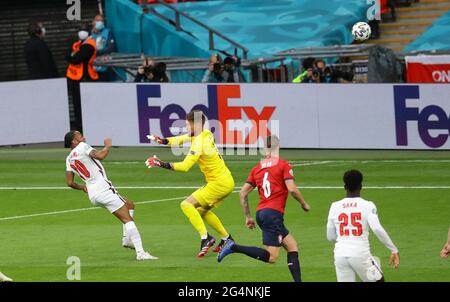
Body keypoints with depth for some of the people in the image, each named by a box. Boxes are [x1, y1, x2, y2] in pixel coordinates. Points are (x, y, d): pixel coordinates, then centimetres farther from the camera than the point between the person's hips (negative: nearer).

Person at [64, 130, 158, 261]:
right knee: (128, 220, -10)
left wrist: (82, 187, 32)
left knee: (130, 205, 24)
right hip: (103, 188, -8)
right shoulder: (82, 147, -6)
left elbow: (70, 183, 15)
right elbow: (100, 156, -22)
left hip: (92, 195, 9)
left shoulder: (69, 159, 15)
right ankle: (140, 252, -22)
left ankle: (126, 239, 9)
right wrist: (107, 146, -4)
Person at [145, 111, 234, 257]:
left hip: (219, 183, -9)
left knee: (187, 204, -13)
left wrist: (161, 164, -25)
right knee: (202, 210, 23)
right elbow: (183, 138, 20)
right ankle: (226, 239, 27)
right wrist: (163, 141, 7)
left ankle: (205, 237, -21)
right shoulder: (207, 134, 7)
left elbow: (185, 166, -27)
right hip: (227, 181, 9)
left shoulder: (199, 143, -20)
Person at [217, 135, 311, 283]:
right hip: (274, 214, -8)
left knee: (292, 246, 15)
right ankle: (234, 247, -21)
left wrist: (248, 216, 20)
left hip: (261, 213, 8)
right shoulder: (283, 165, -2)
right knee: (271, 257, -10)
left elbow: (243, 193, 11)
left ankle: (298, 281, 8)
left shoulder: (257, 168, 14)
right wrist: (304, 204, 6)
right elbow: (292, 189, -12)